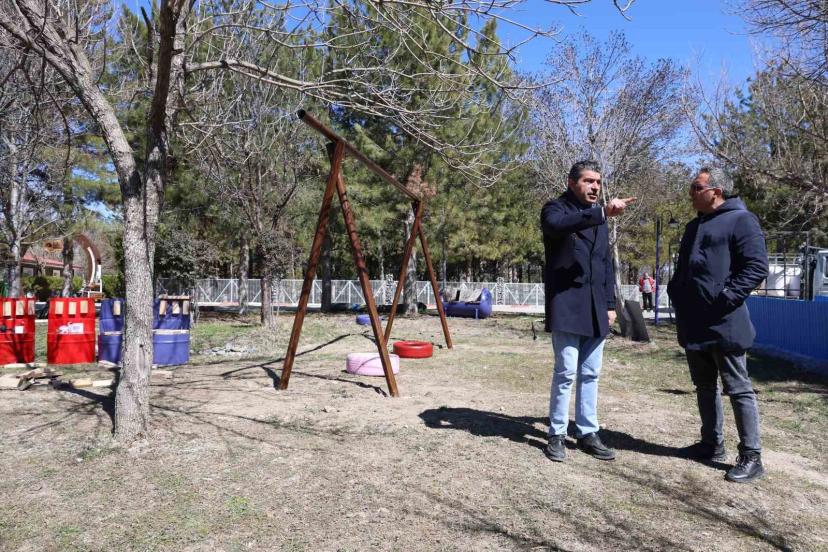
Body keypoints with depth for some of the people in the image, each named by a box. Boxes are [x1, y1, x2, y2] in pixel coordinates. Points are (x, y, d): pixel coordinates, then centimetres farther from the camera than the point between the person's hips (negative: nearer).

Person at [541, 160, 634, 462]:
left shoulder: (598, 217, 19)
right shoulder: (555, 208, -2)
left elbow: (606, 263, 22)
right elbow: (556, 225, -28)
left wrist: (610, 303, 14)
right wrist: (602, 213, -37)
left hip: (595, 308, 6)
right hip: (566, 306, -6)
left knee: (591, 374, 9)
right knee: (566, 372, -5)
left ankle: (587, 432, 19)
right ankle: (557, 434, 8)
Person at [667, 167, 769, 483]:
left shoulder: (741, 220, -6)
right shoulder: (694, 227, 19)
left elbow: (757, 267, -15)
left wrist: (724, 298, -19)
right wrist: (675, 295, 11)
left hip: (723, 324, -8)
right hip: (693, 325, 8)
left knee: (738, 389, -1)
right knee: (704, 387, 15)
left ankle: (751, 457, 8)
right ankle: (711, 445, 27)